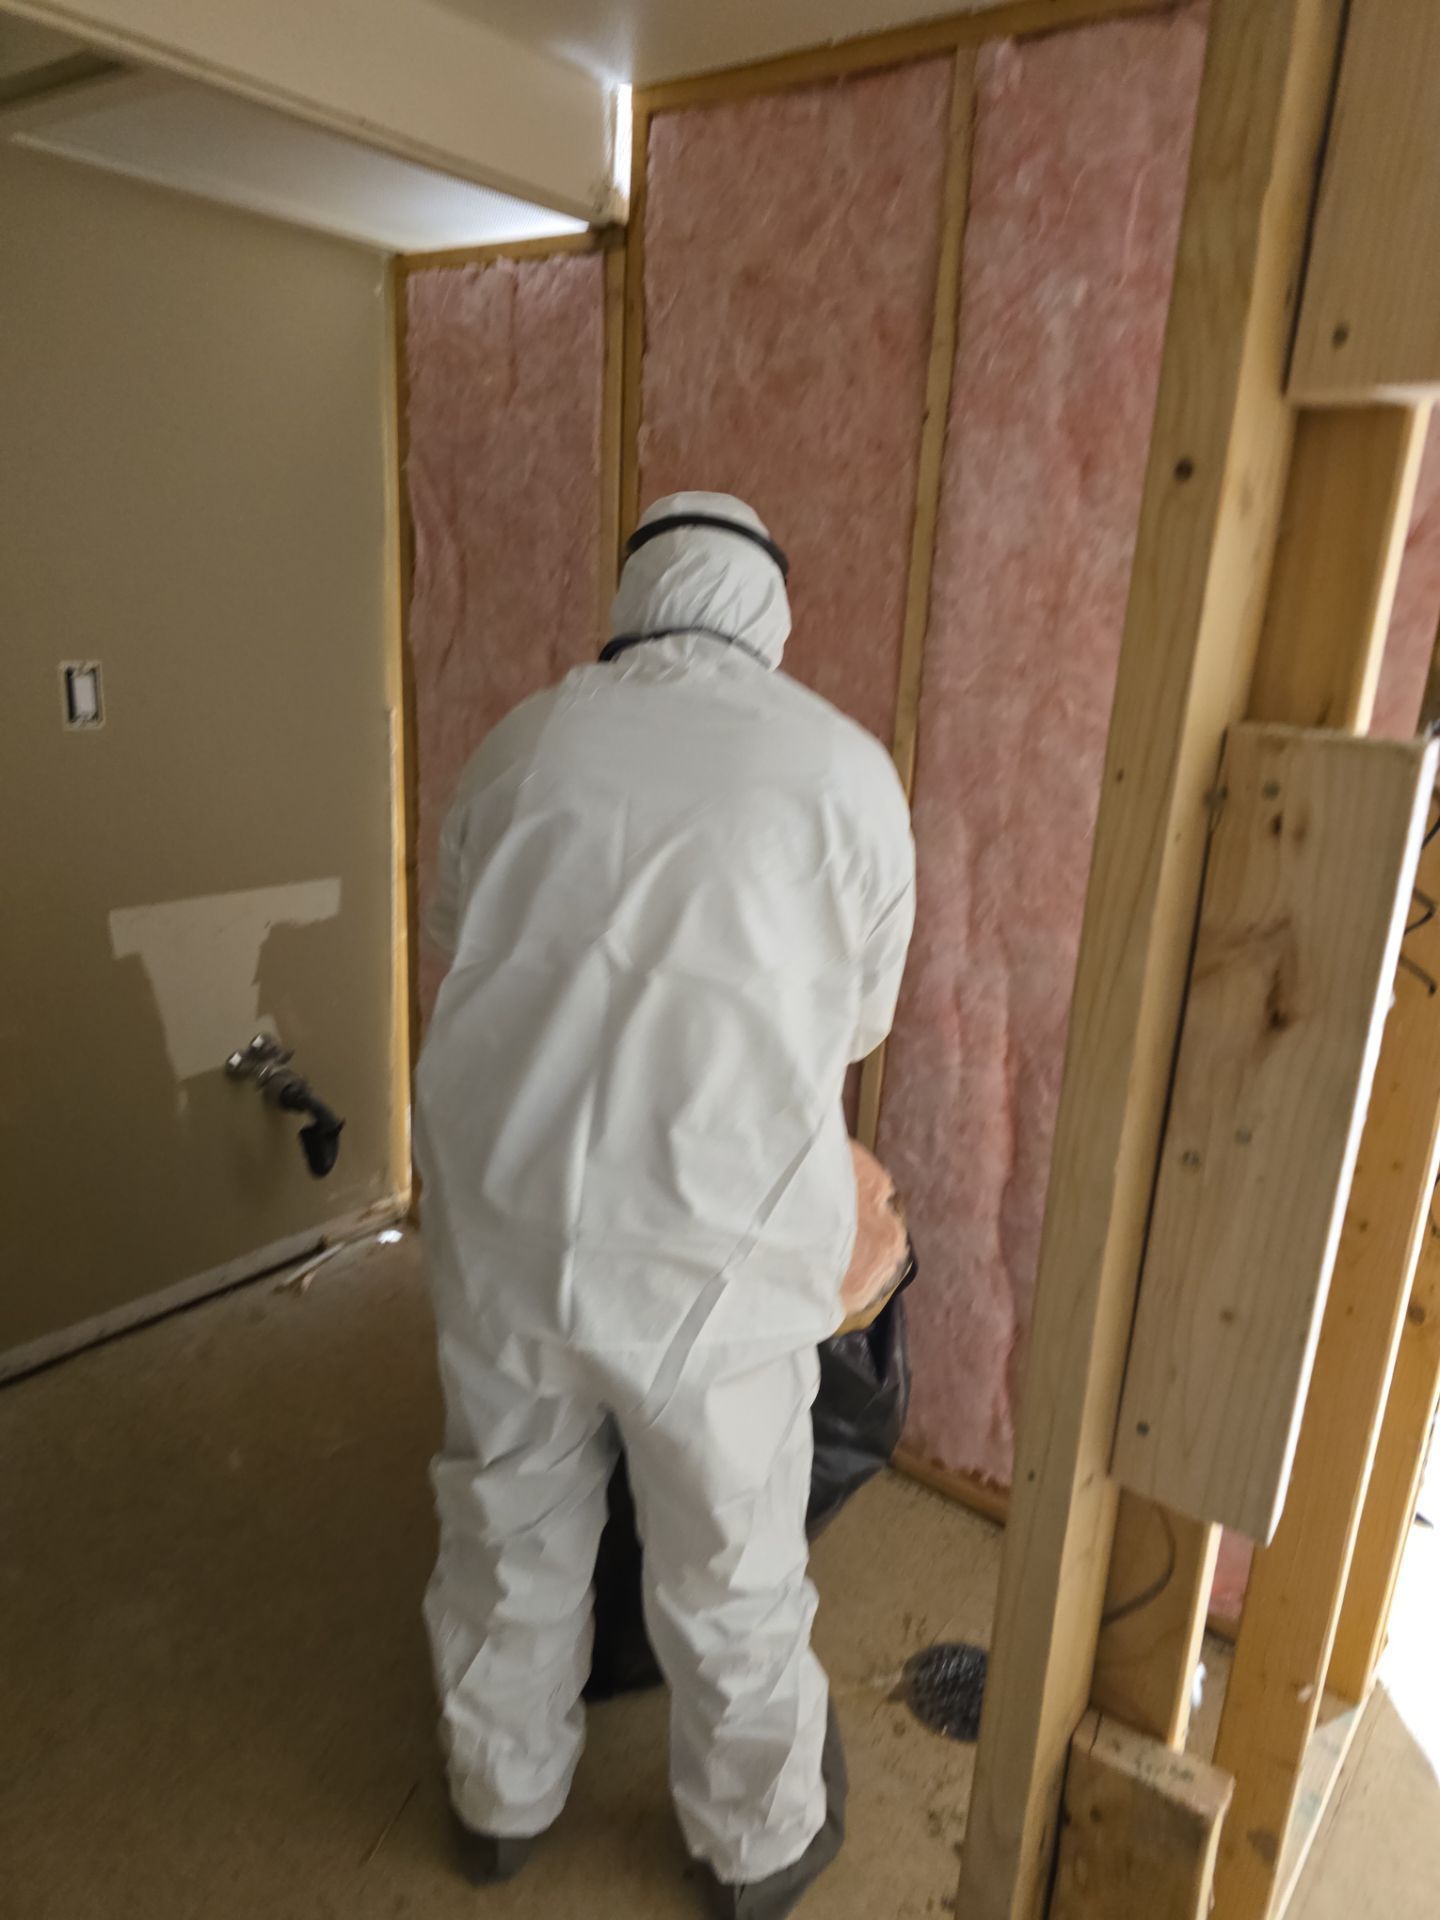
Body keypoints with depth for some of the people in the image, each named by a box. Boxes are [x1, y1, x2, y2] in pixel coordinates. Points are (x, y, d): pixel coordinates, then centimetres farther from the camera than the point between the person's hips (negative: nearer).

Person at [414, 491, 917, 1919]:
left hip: (499, 1218, 4)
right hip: (708, 1249, -3)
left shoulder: (526, 739, 3)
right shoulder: (841, 765, -5)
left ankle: (501, 1799, 51)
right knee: (727, 1569, 20)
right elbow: (861, 1015, 6)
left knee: (509, 1528, 25)